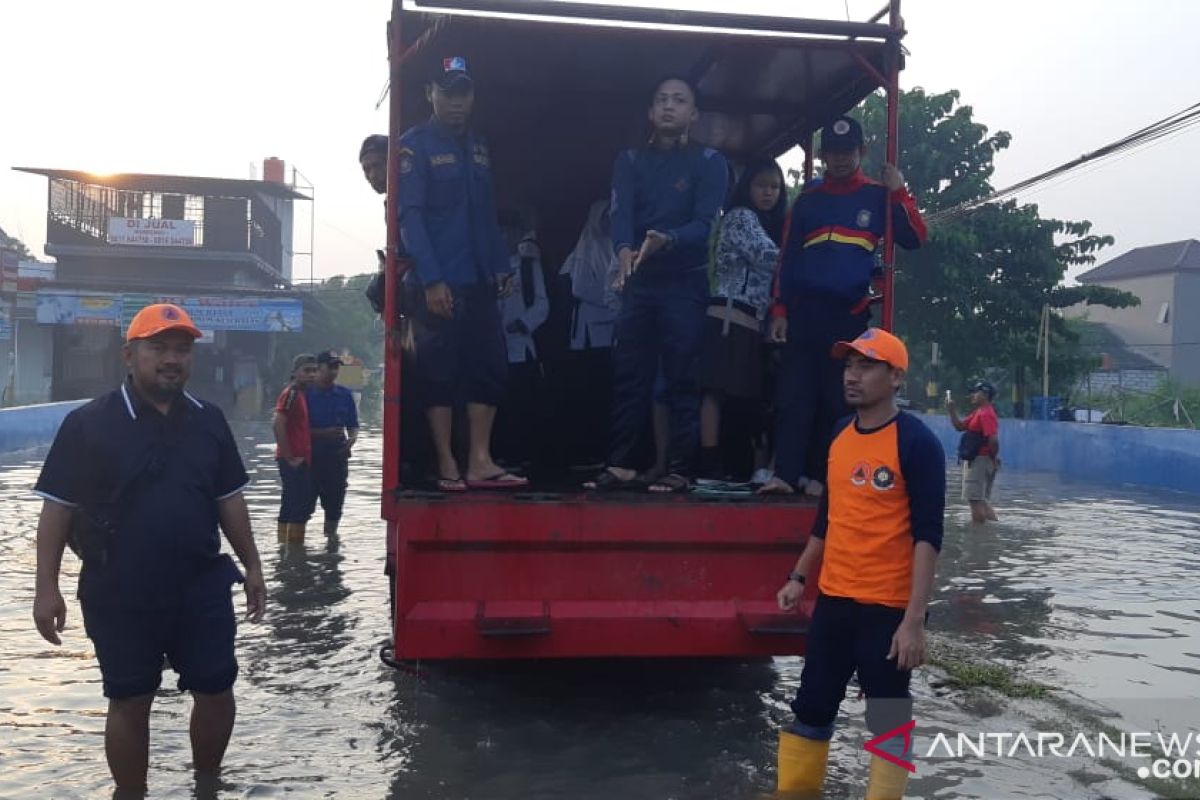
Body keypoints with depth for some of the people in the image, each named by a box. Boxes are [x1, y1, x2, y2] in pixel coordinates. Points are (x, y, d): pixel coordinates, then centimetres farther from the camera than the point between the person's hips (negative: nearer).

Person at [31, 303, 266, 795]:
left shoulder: (209, 421, 5)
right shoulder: (88, 423, -6)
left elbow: (229, 500, 10)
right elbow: (57, 508, -5)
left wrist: (252, 567, 9)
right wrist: (46, 586, -9)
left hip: (202, 587, 3)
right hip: (119, 593, -3)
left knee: (216, 690, 9)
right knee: (130, 702, 9)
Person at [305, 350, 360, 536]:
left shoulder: (345, 394, 7)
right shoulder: (306, 393, -5)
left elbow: (353, 426, 11)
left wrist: (351, 439, -10)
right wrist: (324, 433, -19)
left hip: (337, 455, 3)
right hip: (312, 456, -3)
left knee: (335, 500, 9)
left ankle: (330, 538, 22)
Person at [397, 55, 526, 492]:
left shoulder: (479, 149, 18)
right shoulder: (415, 145, -2)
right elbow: (410, 216, -11)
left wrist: (502, 267, 10)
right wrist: (431, 279, -19)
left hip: (480, 281, 7)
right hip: (439, 283, -6)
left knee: (489, 368, 3)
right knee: (441, 373, -2)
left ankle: (480, 462, 8)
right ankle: (447, 466, 6)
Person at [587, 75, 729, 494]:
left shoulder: (709, 162, 1)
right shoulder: (630, 161, 10)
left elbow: (704, 223, -12)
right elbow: (620, 215, -5)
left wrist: (666, 240, -32)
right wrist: (624, 251, -27)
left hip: (686, 283, -3)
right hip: (639, 282, 4)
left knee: (682, 379, -2)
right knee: (628, 376, 4)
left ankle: (681, 470, 3)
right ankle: (620, 464, 11)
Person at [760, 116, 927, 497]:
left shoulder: (878, 196, 8)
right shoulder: (807, 200, 12)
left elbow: (914, 238, -1)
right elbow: (787, 257, 11)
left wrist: (899, 192, -7)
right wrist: (779, 309, 4)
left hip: (851, 314, -1)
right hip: (805, 310, 1)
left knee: (837, 398, 1)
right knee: (794, 393, -7)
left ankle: (818, 475, 7)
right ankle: (784, 474, -7)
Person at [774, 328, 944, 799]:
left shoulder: (917, 442, -12)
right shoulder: (839, 435, 8)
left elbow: (927, 536, -16)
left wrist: (914, 619, -21)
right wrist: (799, 577, 17)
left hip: (888, 607, -6)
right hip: (833, 600, 7)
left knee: (889, 721, 5)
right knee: (810, 711, 15)